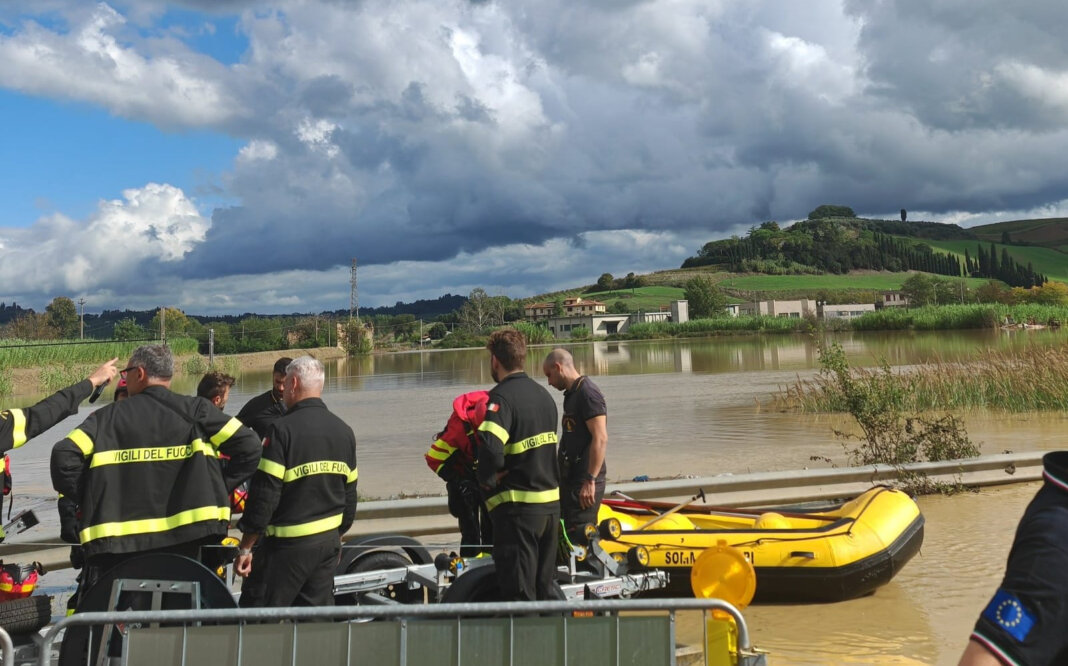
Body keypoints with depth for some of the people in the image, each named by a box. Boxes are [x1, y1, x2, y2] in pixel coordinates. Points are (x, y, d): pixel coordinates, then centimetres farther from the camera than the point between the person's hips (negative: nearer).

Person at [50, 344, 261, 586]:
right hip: (182, 538, 0)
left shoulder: (107, 416, 4)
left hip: (113, 540, 0)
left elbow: (64, 456, -6)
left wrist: (90, 498, 7)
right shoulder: (195, 410, 3)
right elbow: (248, 446, -4)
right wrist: (218, 489, 5)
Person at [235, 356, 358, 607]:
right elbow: (349, 494, 15)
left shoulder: (283, 429, -14)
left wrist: (245, 548, -10)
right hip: (329, 540, 7)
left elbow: (264, 495, -16)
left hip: (289, 545, -7)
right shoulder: (344, 431, 8)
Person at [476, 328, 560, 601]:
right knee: (545, 586, 18)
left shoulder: (501, 397, -16)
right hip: (551, 502, 8)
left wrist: (487, 479, -13)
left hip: (517, 506, -8)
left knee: (519, 593, -1)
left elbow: (491, 448, -30)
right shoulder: (544, 394, 11)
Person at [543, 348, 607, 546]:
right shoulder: (572, 394, 16)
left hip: (584, 481, -10)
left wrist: (590, 481, -23)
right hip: (571, 478, 10)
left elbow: (600, 439, -22)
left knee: (579, 535, -9)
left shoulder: (587, 393, -14)